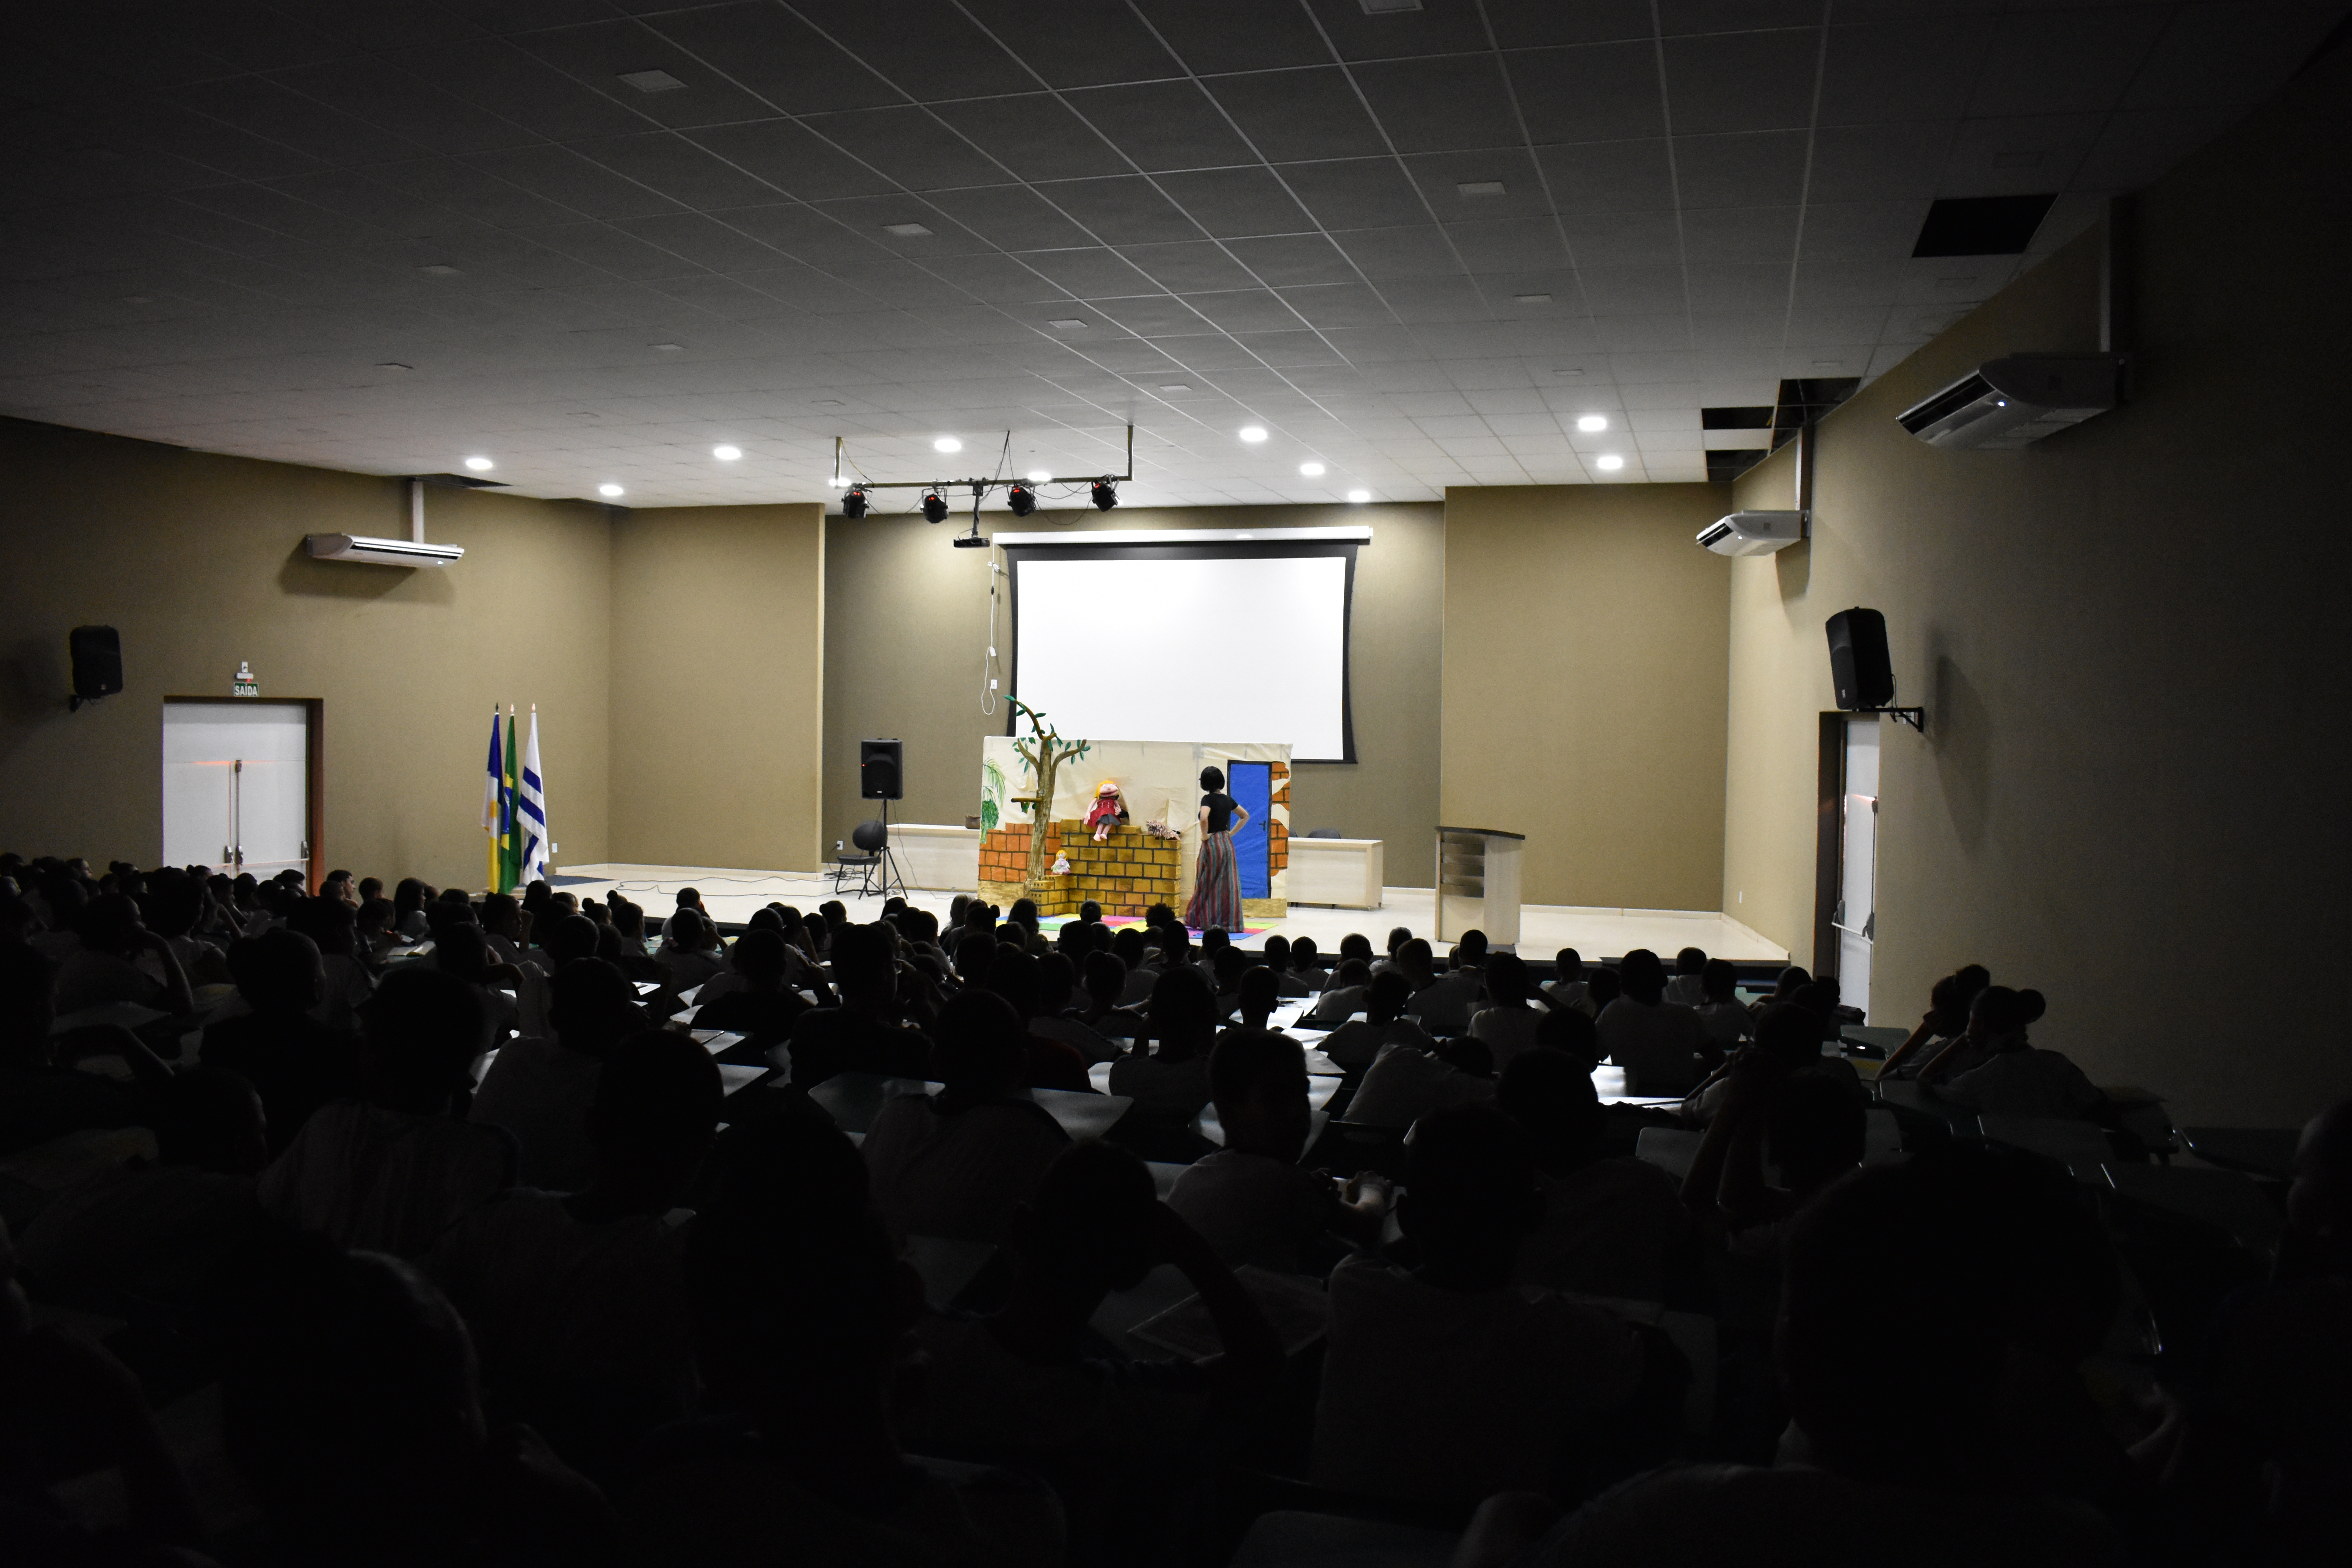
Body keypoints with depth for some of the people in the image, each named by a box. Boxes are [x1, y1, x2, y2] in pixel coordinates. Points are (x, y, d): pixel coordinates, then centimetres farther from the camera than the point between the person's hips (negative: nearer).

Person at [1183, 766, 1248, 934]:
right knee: (1228, 884, 7)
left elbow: (1204, 819, -29)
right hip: (1227, 843, 6)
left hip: (1212, 844, -6)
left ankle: (1209, 921, 7)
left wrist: (1205, 835, -13)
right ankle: (1229, 921, 9)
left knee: (1210, 884, 2)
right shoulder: (1228, 800, 8)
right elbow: (1245, 816, 19)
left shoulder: (1208, 799, -11)